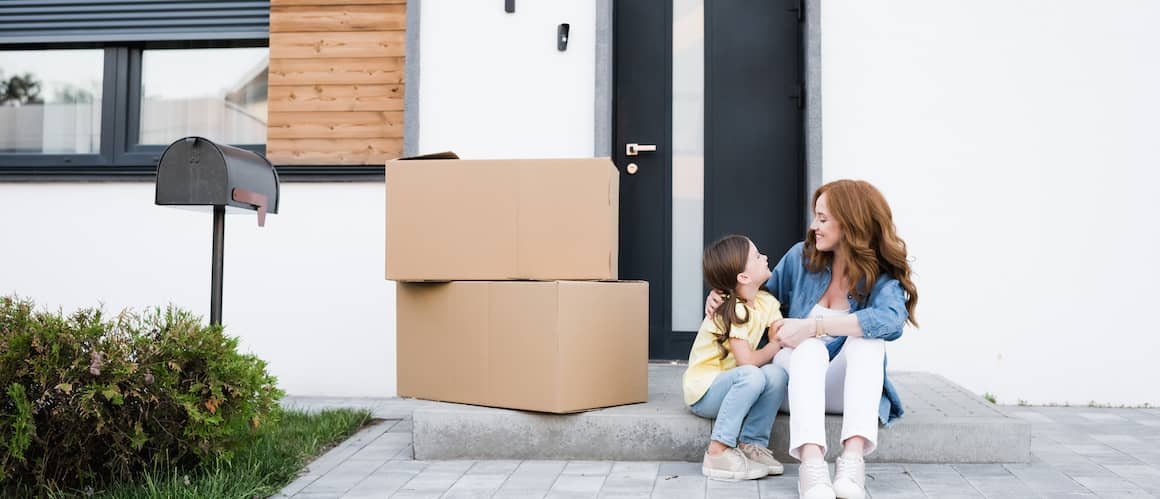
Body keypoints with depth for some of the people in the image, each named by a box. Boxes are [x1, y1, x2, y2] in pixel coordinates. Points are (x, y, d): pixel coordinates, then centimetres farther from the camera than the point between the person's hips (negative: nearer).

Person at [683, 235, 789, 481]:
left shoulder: (767, 302, 2)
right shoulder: (732, 311, -22)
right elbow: (748, 361, -27)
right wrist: (773, 348, -11)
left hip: (733, 383, 7)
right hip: (703, 392, -7)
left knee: (776, 373, -20)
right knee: (751, 376, -34)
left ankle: (751, 444, -9)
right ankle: (718, 452, -25)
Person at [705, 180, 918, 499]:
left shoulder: (883, 277, -9)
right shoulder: (802, 256, -1)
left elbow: (891, 320, -33)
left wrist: (812, 325, -39)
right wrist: (724, 296, -5)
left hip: (845, 387, -1)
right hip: (794, 375, 1)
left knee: (867, 338, -31)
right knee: (810, 348, -33)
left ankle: (853, 458, -45)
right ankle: (811, 463, -52)